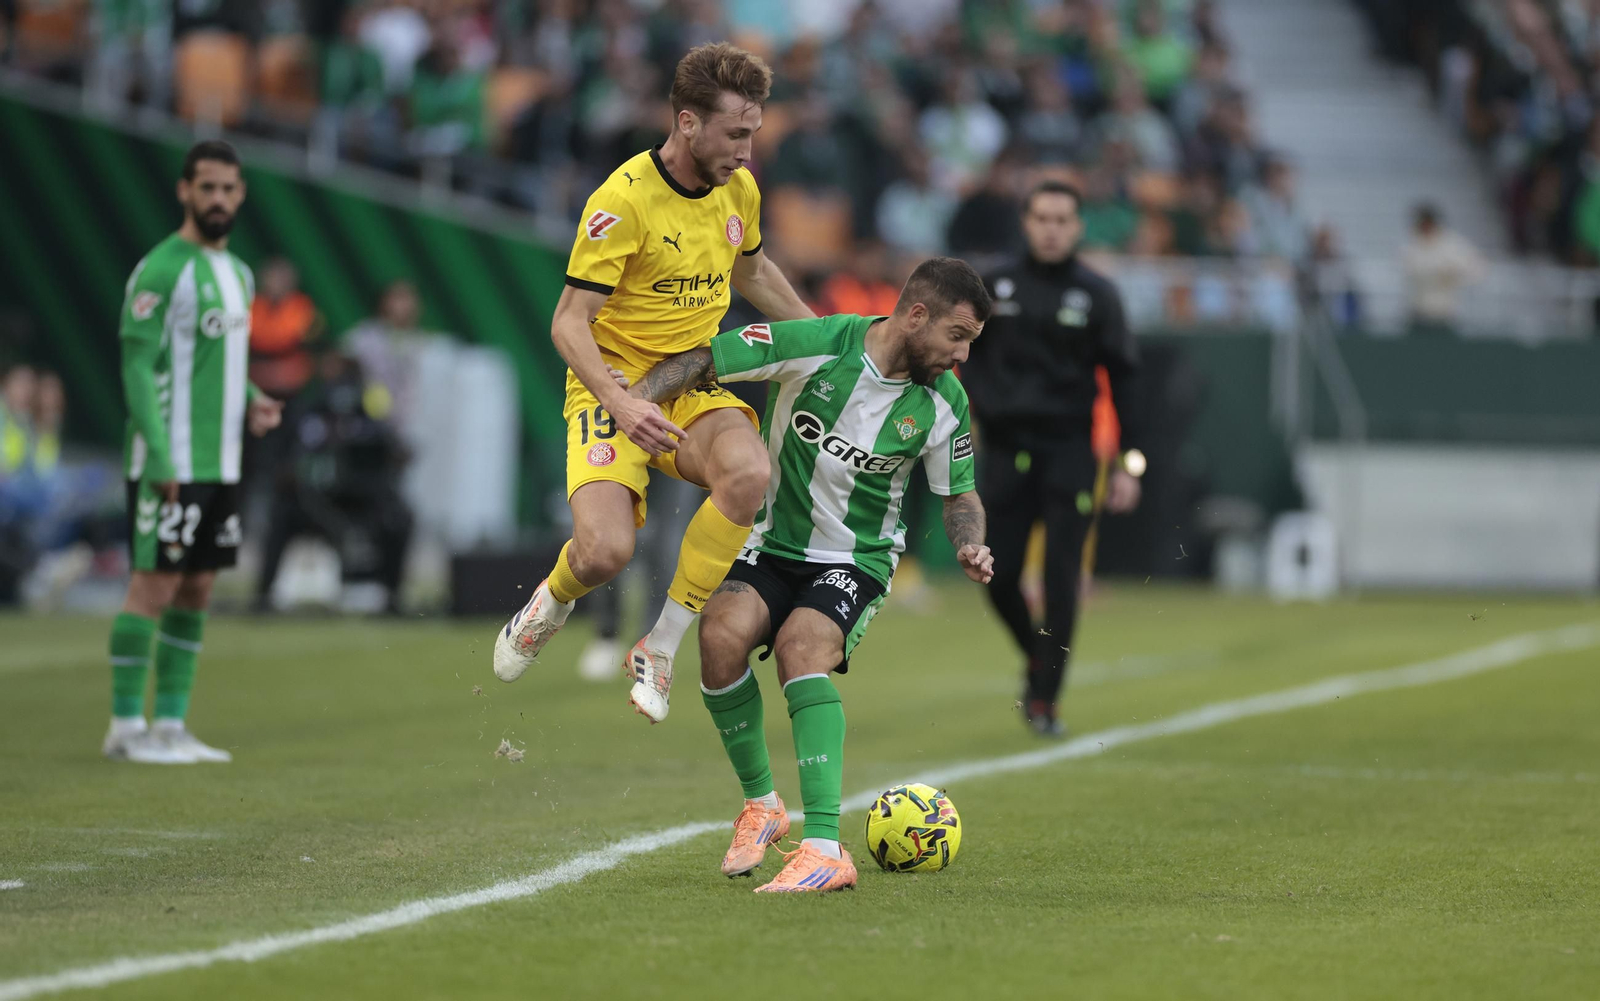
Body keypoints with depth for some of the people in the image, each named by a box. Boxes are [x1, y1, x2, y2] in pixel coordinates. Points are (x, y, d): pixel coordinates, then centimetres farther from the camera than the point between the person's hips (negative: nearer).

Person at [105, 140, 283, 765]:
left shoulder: (237, 274, 15)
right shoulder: (161, 271, -11)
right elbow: (139, 368, -14)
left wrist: (251, 403, 5)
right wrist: (159, 462, -20)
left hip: (220, 466, 8)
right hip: (169, 468, -8)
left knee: (196, 592, 9)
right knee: (154, 587, -6)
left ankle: (171, 724, 14)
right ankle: (127, 726, -1)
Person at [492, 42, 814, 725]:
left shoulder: (739, 189, 3)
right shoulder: (624, 199, -18)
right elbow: (569, 322, -18)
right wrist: (618, 402, -32)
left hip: (695, 386, 5)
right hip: (615, 385, -5)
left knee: (748, 472, -31)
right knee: (605, 553, -27)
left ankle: (659, 650, -16)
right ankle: (551, 603, 15)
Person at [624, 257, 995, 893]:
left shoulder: (943, 402, -7)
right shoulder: (813, 344, -16)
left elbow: (959, 494, 9)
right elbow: (704, 359, -9)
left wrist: (970, 546, -12)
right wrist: (638, 398, -25)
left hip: (857, 560, -1)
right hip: (772, 545, 1)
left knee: (801, 649, -30)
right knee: (722, 635, -28)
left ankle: (825, 850, -38)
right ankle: (760, 805, -3)